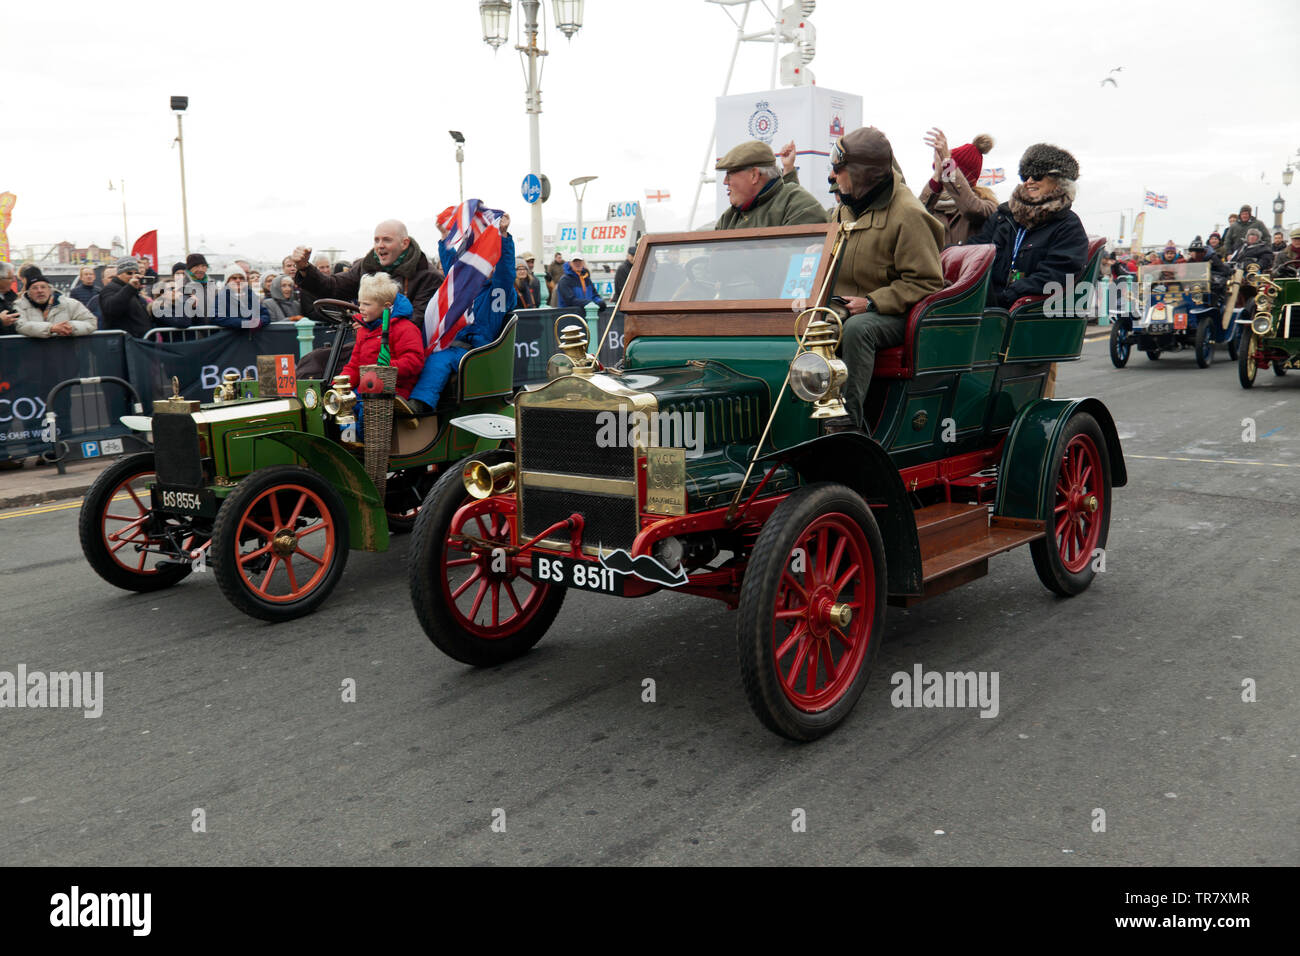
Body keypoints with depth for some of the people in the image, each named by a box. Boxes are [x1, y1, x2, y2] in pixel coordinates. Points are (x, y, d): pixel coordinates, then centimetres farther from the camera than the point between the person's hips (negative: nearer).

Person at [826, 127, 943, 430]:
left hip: (894, 315, -6)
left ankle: (849, 414, -35)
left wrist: (872, 303, -20)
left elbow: (926, 283, -12)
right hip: (847, 310, 7)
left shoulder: (908, 214, -10)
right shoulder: (845, 208, 16)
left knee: (857, 329, -38)